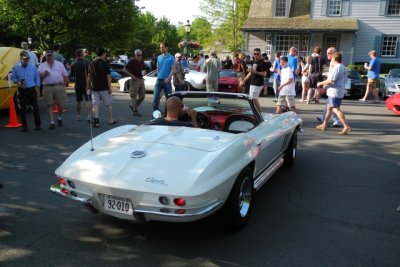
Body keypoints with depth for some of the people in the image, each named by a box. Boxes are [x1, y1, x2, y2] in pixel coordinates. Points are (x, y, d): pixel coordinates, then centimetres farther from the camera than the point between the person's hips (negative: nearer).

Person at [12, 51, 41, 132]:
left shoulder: (33, 67, 1)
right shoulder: (16, 67, 0)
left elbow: (37, 77, 8)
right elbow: (13, 78, 8)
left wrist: (37, 86, 7)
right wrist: (17, 82, -12)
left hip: (31, 89, -1)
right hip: (22, 90, 1)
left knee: (35, 107, 1)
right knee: (22, 108, 4)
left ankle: (38, 125, 10)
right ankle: (24, 126, 12)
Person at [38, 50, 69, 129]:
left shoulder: (59, 64, 13)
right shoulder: (42, 66, 12)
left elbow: (65, 75, 11)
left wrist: (64, 85, 2)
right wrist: (44, 74, -10)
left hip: (59, 86, 0)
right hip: (47, 87, 0)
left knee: (61, 105, 0)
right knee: (49, 105, 0)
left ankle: (59, 118, 26)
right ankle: (52, 122, 4)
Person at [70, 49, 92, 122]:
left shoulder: (74, 64, 0)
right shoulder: (87, 63, -11)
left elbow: (71, 75, 9)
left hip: (77, 85, 4)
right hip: (86, 85, -4)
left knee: (78, 101, 16)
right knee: (88, 100, -7)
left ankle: (78, 116, 22)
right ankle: (89, 116, -18)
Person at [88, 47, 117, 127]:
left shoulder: (92, 63, 6)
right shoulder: (105, 63, -9)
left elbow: (89, 76, 12)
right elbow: (108, 76, -11)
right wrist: (110, 87, -8)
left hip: (94, 88, 4)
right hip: (104, 87, -4)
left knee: (95, 104, 2)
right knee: (108, 104, 10)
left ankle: (96, 121, -5)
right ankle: (111, 120, 20)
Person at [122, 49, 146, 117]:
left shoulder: (142, 61, 8)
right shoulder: (131, 61, -10)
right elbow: (124, 70, -14)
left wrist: (144, 72, -3)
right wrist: (132, 76, -18)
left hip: (141, 79, 7)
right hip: (134, 80, -7)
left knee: (142, 96, 8)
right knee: (134, 96, -1)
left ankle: (132, 106, 28)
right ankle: (135, 111, 7)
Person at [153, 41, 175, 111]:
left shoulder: (171, 57, -3)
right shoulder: (159, 57, 10)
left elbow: (173, 69, -8)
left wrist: (168, 78, -18)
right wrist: (158, 75, 9)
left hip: (167, 80, -3)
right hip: (159, 79, 3)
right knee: (155, 96, -5)